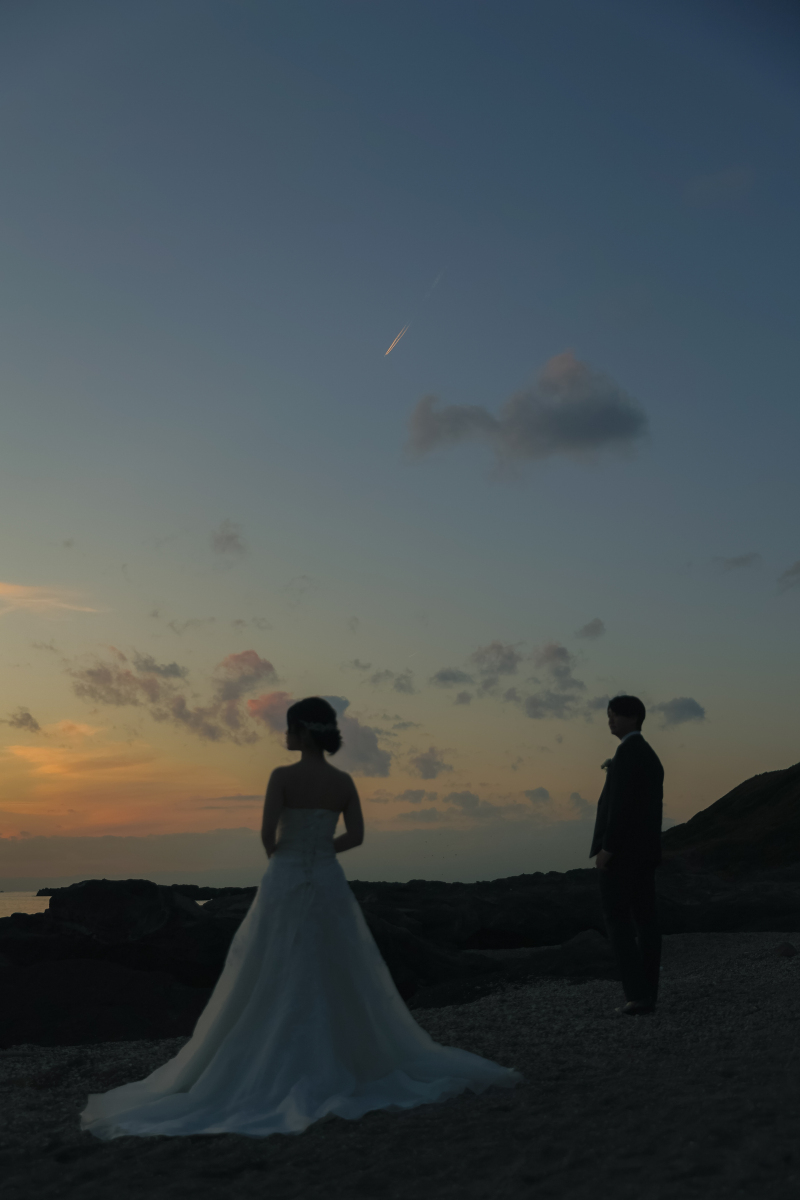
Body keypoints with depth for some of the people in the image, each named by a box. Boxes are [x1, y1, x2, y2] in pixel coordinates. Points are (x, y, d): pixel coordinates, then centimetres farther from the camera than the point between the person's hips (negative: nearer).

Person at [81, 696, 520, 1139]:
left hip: (284, 885, -4)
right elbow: (356, 835, 2)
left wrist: (277, 857, 3)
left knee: (268, 984, 4)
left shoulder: (283, 776, -11)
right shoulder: (343, 781, 2)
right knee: (341, 980, 13)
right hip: (328, 884, 4)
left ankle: (269, 1072, 5)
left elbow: (267, 832, -17)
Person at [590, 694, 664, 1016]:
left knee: (617, 919, -5)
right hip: (645, 848, 10)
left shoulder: (628, 751, -15)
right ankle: (647, 994, 6)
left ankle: (637, 993, -8)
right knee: (644, 919, 6)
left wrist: (606, 849, -21)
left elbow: (622, 803, -22)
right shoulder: (652, 758, 16)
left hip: (621, 847, -10)